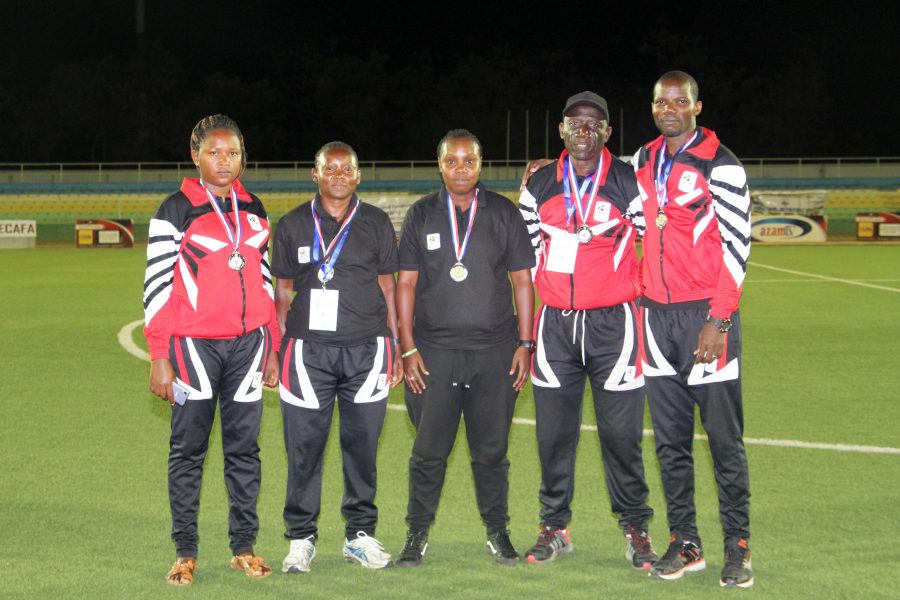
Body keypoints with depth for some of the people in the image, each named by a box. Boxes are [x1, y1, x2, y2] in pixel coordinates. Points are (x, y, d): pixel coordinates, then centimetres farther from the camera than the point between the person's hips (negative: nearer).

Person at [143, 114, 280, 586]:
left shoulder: (254, 212, 13)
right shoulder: (175, 212, -3)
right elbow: (157, 286, -5)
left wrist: (272, 348, 14)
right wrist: (159, 357, -10)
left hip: (248, 344, 4)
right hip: (194, 345, -4)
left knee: (244, 446, 6)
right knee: (188, 449, 2)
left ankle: (244, 547, 13)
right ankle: (185, 552, 8)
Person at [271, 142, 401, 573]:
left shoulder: (376, 223, 9)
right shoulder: (293, 225, 8)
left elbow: (388, 287, 11)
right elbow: (283, 291, 12)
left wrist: (396, 349, 7)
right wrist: (276, 348, 6)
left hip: (366, 350, 1)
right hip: (308, 350, 0)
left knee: (362, 445, 4)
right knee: (304, 447, -2)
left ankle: (360, 534, 16)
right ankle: (301, 538, 10)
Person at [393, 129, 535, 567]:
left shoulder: (504, 213, 6)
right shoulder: (421, 215, 6)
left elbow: (522, 279, 7)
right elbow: (405, 283, 5)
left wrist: (525, 342, 0)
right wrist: (407, 347, -1)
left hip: (495, 351, 0)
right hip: (433, 352, 0)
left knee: (491, 448, 5)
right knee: (429, 448, 0)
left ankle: (497, 532, 20)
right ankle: (417, 535, 12)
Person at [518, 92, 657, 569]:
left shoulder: (630, 184, -1)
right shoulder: (539, 187, 8)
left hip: (613, 321, -2)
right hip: (554, 322, 3)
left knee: (621, 433, -1)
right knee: (554, 432, 6)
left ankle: (635, 528, 12)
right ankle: (554, 526, 19)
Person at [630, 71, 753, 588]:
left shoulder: (720, 165, -6)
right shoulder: (645, 161, 13)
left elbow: (737, 247, -9)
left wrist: (718, 321, -15)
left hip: (707, 313, -6)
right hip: (658, 313, 6)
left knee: (725, 438, -2)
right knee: (670, 438, 8)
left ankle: (738, 546, 7)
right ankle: (685, 543, 16)